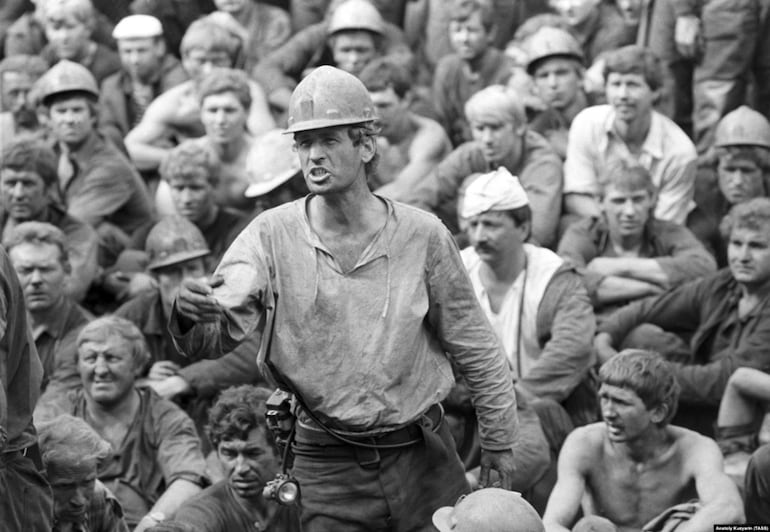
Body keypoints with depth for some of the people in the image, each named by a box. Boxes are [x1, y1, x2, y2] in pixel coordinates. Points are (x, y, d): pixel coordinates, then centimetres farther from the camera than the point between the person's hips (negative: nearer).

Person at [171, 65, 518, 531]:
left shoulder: (422, 235, -5)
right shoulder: (273, 235, -5)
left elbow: (474, 348, 4)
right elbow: (217, 335, -16)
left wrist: (499, 444, 8)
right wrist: (190, 315, -39)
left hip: (423, 459, 1)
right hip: (327, 465, 0)